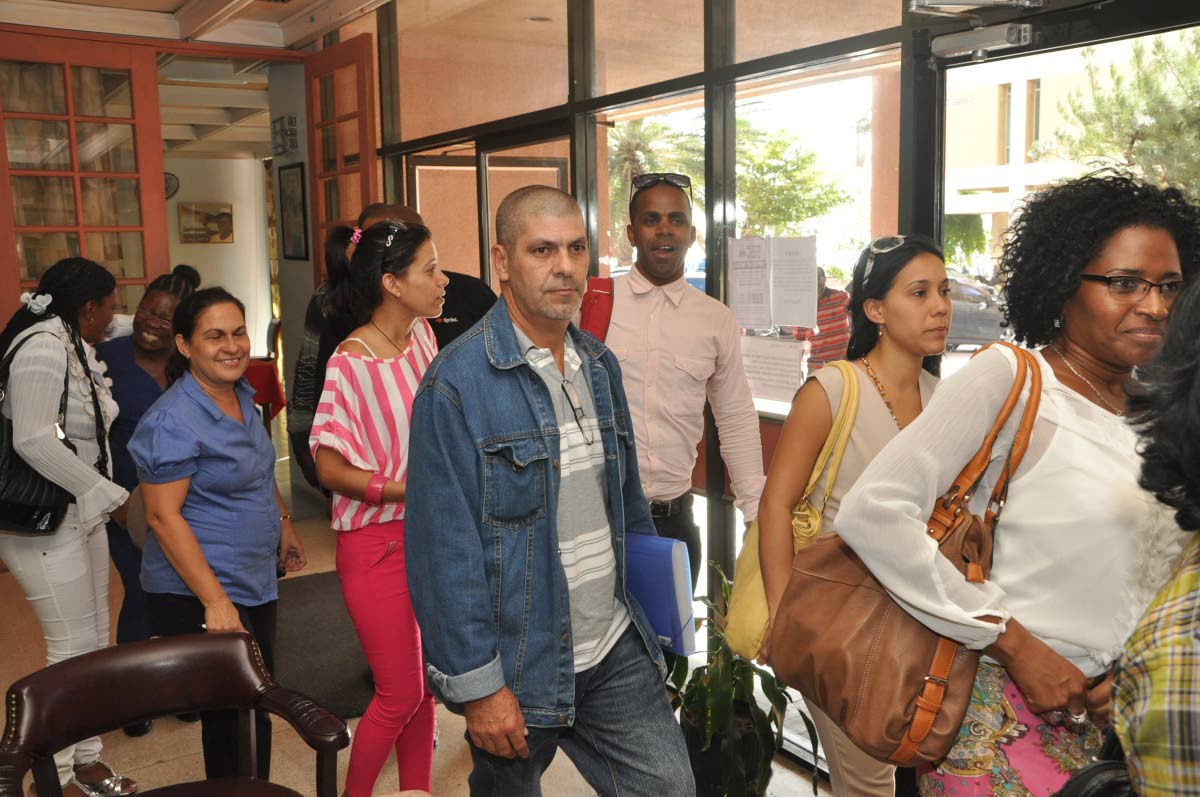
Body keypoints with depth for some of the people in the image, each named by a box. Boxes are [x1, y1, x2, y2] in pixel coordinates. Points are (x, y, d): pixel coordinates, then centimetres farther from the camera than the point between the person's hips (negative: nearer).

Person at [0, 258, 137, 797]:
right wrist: (102, 491, -18)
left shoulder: (74, 346, 11)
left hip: (82, 515, 9)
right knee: (72, 650, 0)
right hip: (47, 524, -9)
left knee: (95, 644, 15)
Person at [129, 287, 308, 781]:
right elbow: (163, 517, -22)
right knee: (235, 723, -2)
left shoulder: (240, 395, 6)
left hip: (254, 584, 9)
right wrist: (216, 601, -25)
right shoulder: (172, 421, -20)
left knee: (257, 703, 19)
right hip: (199, 596, -9)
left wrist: (284, 523, 23)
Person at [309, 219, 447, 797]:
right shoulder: (352, 362, -18)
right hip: (376, 542, -6)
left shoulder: (422, 335, 0)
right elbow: (329, 467, -16)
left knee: (424, 682, 16)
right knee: (399, 695, 3)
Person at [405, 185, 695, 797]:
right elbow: (445, 548, -19)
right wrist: (477, 685, -18)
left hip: (616, 651, 5)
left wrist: (651, 605, 13)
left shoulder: (600, 365, 5)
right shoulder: (456, 384, -18)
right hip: (517, 669, -5)